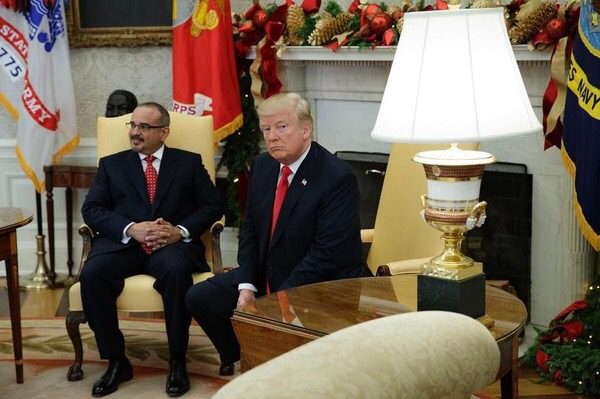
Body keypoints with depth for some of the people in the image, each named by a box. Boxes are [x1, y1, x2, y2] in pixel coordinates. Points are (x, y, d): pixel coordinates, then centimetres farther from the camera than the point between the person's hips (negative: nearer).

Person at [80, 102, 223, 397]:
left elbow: (213, 205, 8)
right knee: (92, 274, -29)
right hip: (122, 242, 2)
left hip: (171, 243, -1)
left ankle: (177, 362, -19)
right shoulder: (111, 164, 19)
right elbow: (91, 209, 7)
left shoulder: (189, 162, 16)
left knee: (177, 271, -36)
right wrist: (130, 229, -12)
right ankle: (116, 361, -13)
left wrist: (181, 231, -11)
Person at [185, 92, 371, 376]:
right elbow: (250, 229, 9)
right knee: (199, 298, 1)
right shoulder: (262, 165, 3)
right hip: (266, 276, 8)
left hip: (323, 287, -7)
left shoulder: (338, 178, -20)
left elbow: (328, 254, -23)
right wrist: (246, 286, -5)